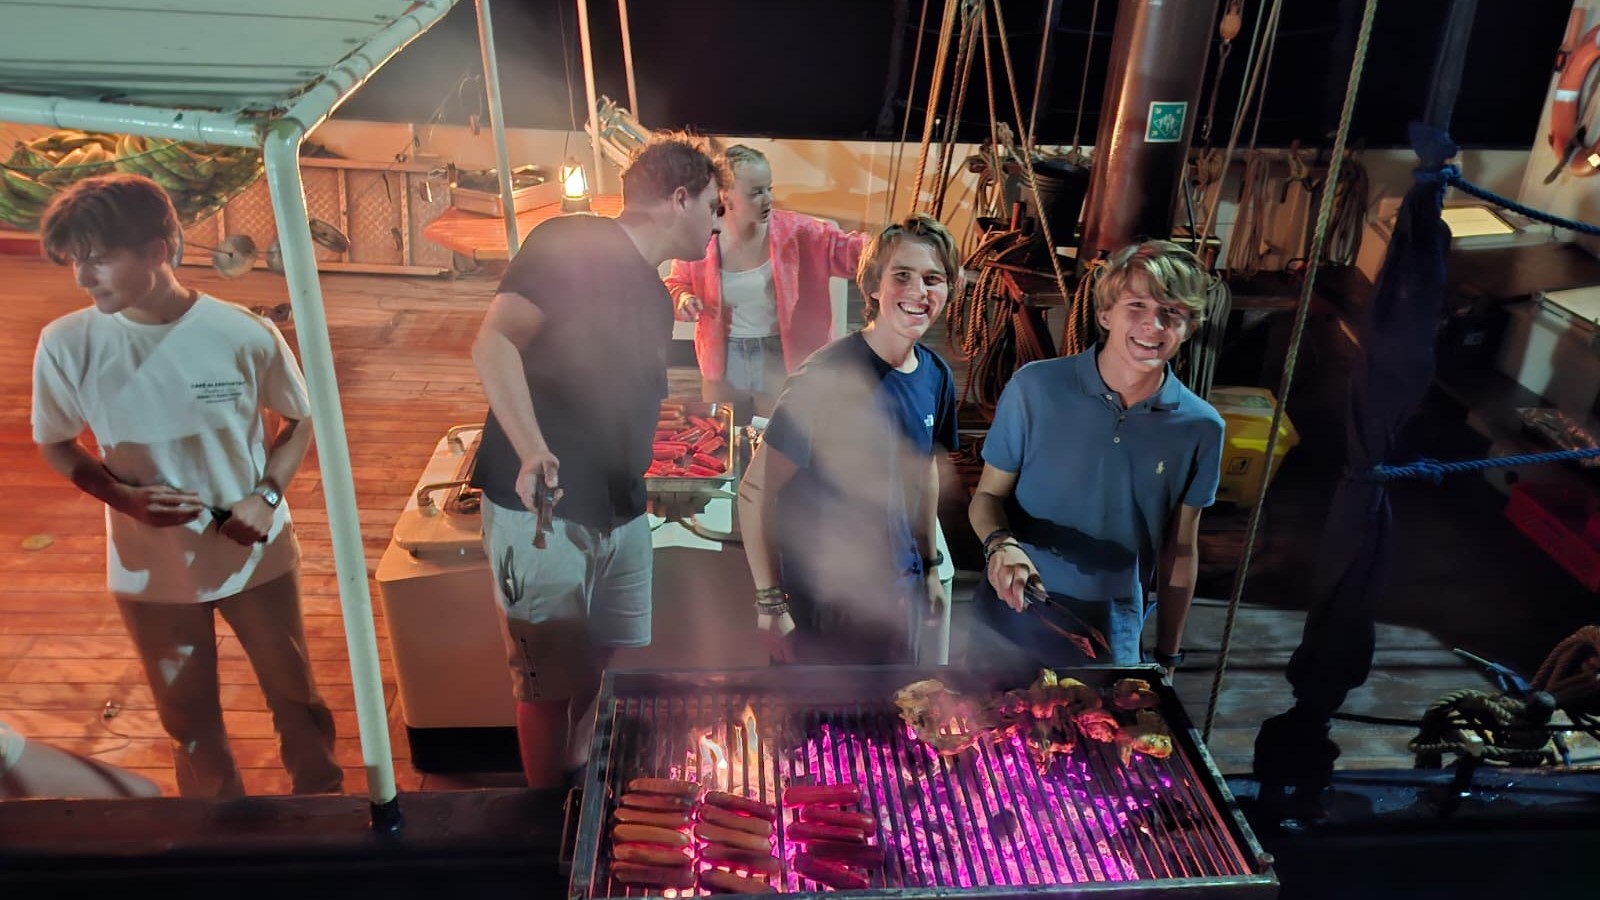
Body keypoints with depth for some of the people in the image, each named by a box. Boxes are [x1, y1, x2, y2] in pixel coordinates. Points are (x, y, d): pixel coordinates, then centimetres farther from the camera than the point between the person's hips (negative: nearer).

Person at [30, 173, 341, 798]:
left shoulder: (246, 335, -18)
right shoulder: (66, 345, -14)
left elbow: (298, 419, 0)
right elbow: (55, 446, 2)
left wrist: (268, 495, -16)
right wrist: (124, 498, -16)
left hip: (257, 555, -1)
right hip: (151, 570, 1)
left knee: (296, 699, 17)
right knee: (191, 725, 19)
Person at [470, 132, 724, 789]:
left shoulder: (655, 296, 17)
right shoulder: (572, 244, -9)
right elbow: (494, 341, -23)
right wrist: (531, 447, -36)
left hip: (620, 514, 8)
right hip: (542, 511, -8)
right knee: (553, 685, 2)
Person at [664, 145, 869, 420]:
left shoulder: (793, 231, -11)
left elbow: (844, 249, -16)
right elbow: (676, 283, 7)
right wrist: (684, 299, -16)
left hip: (779, 363, -1)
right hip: (724, 366, 1)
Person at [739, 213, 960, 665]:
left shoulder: (936, 377, -2)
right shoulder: (829, 377, -21)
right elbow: (754, 491, -19)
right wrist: (769, 601, -19)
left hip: (899, 594, 6)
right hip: (823, 601, -6)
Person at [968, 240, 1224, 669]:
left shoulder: (1200, 427, -5)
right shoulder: (1035, 387, -12)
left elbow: (1180, 553, 4)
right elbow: (987, 496, -4)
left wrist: (1168, 657, 9)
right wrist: (1000, 543, -25)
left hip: (1113, 632, 1)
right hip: (1015, 611, -1)